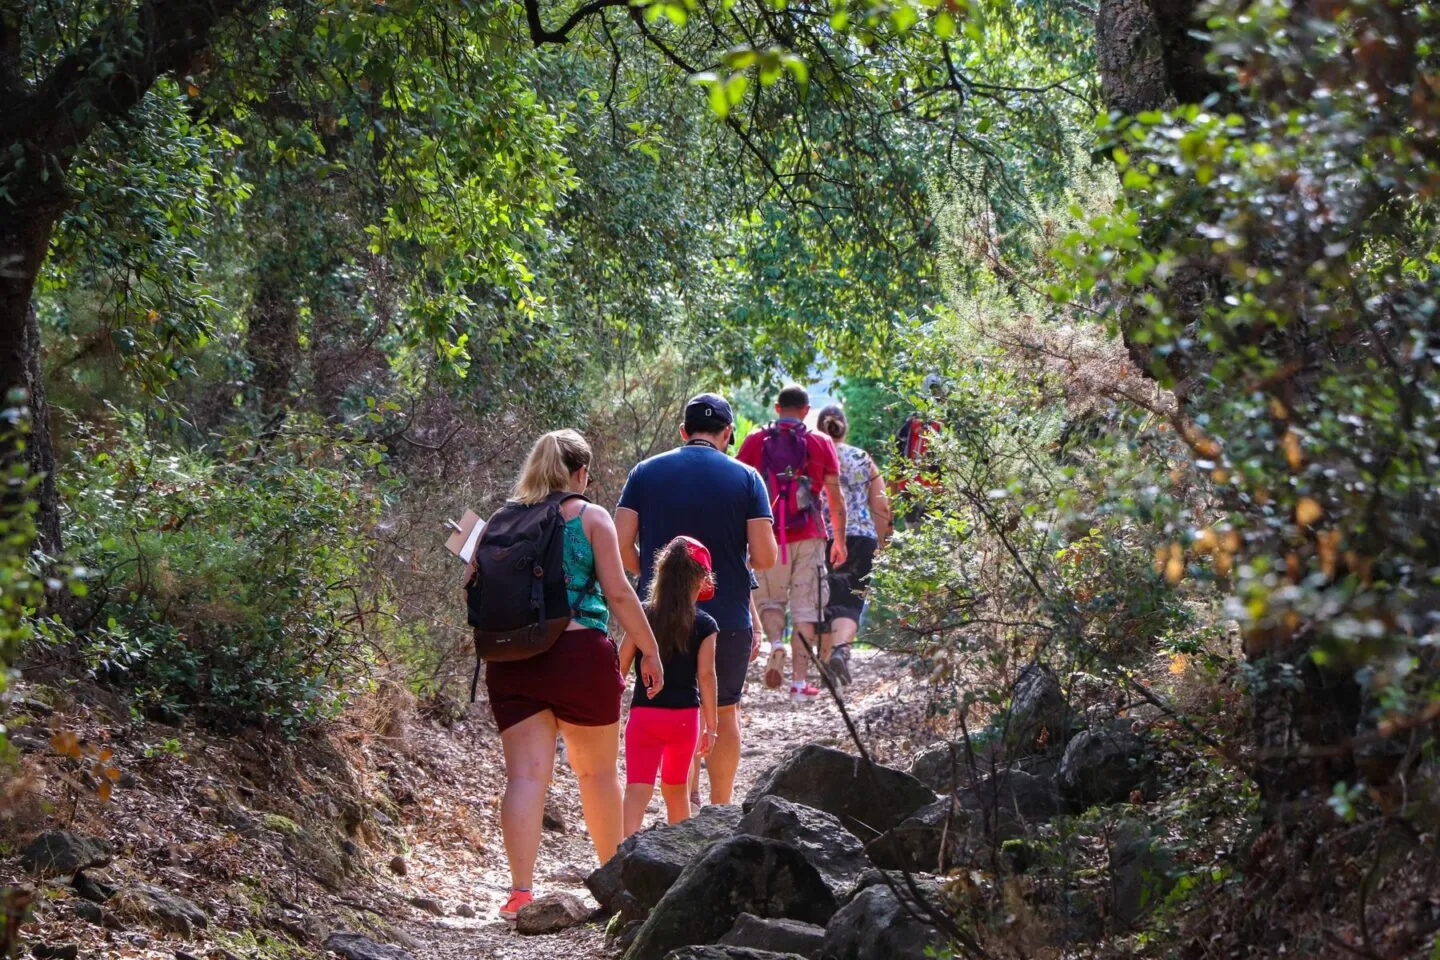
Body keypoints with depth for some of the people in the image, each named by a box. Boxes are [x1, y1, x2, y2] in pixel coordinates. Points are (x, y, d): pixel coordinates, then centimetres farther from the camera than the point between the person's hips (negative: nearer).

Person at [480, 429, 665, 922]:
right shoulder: (591, 517, 1)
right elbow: (618, 592, -5)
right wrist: (649, 650, 1)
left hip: (511, 657, 2)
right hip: (580, 652, -2)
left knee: (526, 774, -3)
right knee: (598, 770, 15)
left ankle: (521, 890, -17)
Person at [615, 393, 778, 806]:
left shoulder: (646, 472, 2)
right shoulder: (745, 478, -3)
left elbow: (621, 543, -5)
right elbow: (764, 556, -9)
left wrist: (651, 575, 12)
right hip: (727, 616, -1)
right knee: (725, 711, 15)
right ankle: (720, 812, 20)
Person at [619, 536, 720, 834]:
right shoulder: (704, 625, -4)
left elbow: (621, 665, 0)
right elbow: (706, 674, -8)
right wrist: (711, 724, -2)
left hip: (643, 713, 0)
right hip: (685, 715, 0)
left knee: (637, 788, -10)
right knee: (676, 787, 20)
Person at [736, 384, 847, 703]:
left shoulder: (756, 441, 3)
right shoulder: (821, 443, 4)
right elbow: (835, 497, 6)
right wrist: (840, 539, 15)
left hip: (767, 536, 0)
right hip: (808, 537, 0)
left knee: (769, 600, 15)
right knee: (805, 608, 5)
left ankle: (775, 644, -14)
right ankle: (800, 680, 4)